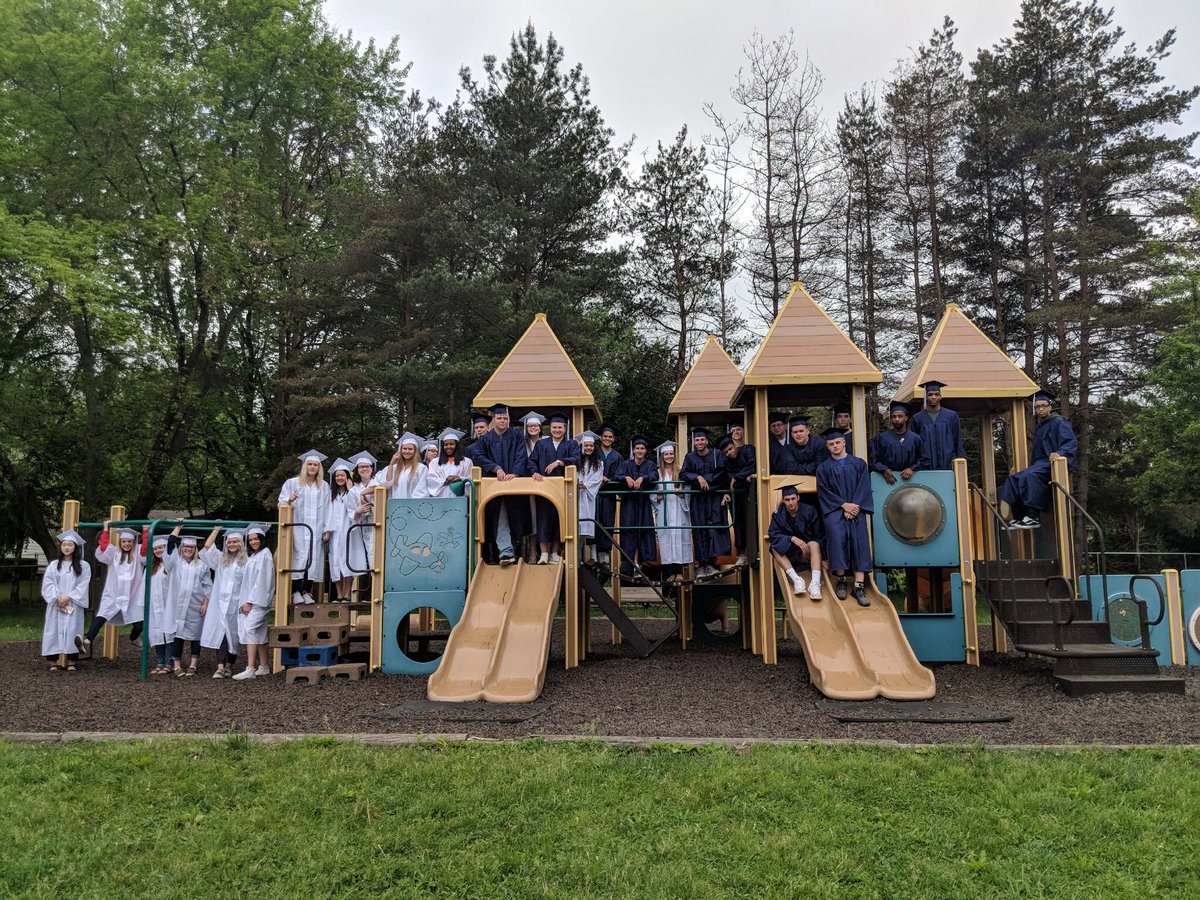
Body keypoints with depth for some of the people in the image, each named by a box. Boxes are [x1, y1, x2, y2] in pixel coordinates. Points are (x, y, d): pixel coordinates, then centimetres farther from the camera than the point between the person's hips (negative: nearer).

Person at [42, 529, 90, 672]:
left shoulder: (83, 566, 2)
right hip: (56, 605, 2)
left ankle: (71, 662, 1)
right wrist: (57, 599, -12)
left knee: (72, 631, -3)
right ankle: (53, 662, 5)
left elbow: (83, 586, -4)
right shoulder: (53, 565, 7)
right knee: (54, 631, 0)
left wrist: (68, 597, -13)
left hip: (74, 605, -1)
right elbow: (48, 585, 0)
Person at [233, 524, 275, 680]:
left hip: (258, 600, -9)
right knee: (259, 633, 10)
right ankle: (263, 666, 15)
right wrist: (245, 601, 6)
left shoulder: (265, 555, -8)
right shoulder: (252, 555, 18)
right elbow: (249, 581, 16)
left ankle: (250, 669, -21)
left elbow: (261, 580, -14)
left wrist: (250, 602, -16)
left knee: (249, 629, -17)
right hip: (250, 601, 9)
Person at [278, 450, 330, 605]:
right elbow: (281, 503, 3)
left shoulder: (324, 486, 11)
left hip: (316, 528, 2)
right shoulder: (292, 483, 6)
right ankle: (296, 592, -2)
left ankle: (307, 592, 3)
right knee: (299, 558, -7)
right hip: (298, 528, -2)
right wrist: (289, 501, -20)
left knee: (313, 559, -3)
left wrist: (327, 530, 1)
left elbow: (327, 509, 8)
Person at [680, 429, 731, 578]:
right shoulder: (690, 457, 7)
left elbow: (720, 475, -2)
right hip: (697, 498, 1)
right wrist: (698, 477, -18)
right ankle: (701, 565, 1)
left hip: (714, 497, -1)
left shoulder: (716, 455, 5)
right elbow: (682, 474, -4)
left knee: (714, 526, -9)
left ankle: (711, 563, -6)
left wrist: (702, 478, -8)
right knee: (699, 530, -2)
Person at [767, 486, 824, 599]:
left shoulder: (808, 511, -7)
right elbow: (772, 534, -16)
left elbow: (819, 535, -3)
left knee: (814, 545, -32)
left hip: (807, 551, -1)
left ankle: (815, 583, -46)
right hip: (788, 553, 1)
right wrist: (792, 539, -30)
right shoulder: (778, 514, -6)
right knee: (774, 549, -27)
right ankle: (796, 579, -40)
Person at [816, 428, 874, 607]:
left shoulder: (859, 464, 14)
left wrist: (853, 507, -10)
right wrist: (843, 505, -11)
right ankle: (841, 580, -17)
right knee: (836, 535, -27)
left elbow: (863, 487, 5)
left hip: (855, 508, 1)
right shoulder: (823, 468, 13)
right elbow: (824, 491, 2)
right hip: (834, 510, -1)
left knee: (859, 540, -18)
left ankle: (858, 586, -20)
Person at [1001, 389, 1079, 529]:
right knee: (1013, 479, -2)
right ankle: (1019, 517, -6)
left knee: (1029, 476, -33)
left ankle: (1033, 517, -32)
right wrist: (1030, 466, 26)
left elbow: (1072, 443, -16)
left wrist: (1059, 452, -34)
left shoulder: (1059, 422, -3)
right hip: (1040, 464, 9)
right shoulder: (1039, 427, 22)